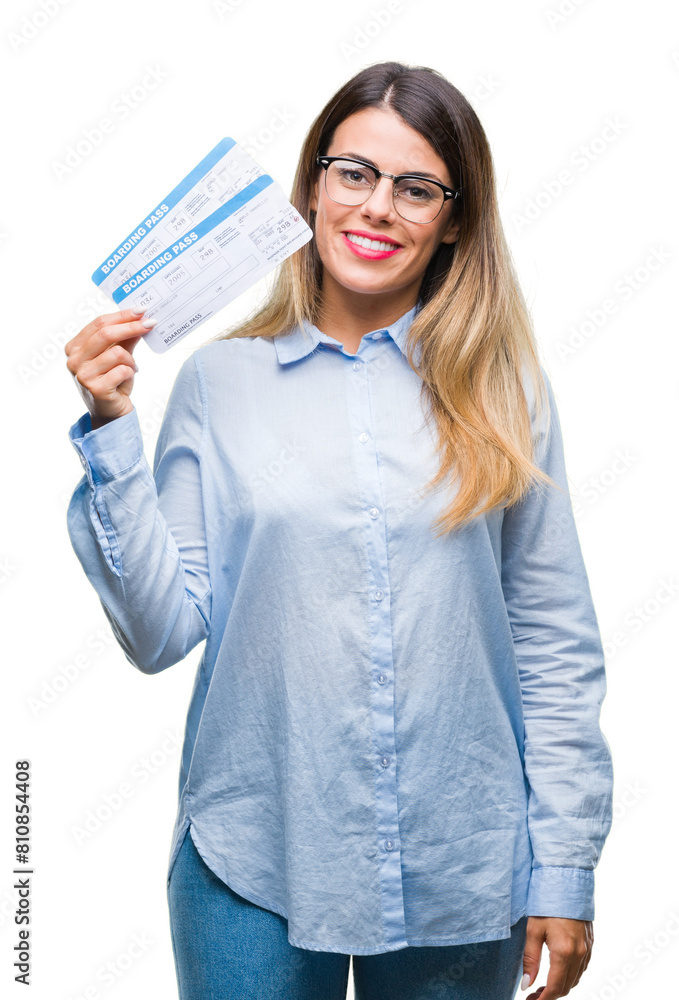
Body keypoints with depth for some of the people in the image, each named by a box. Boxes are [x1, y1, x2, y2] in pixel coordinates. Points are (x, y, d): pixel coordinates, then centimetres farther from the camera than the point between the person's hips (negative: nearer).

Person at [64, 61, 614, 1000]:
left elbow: (556, 643, 0)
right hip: (254, 865, 0)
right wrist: (112, 432, -14)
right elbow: (162, 633, -6)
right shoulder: (221, 378, -3)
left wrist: (564, 869, -1)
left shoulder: (503, 388, -2)